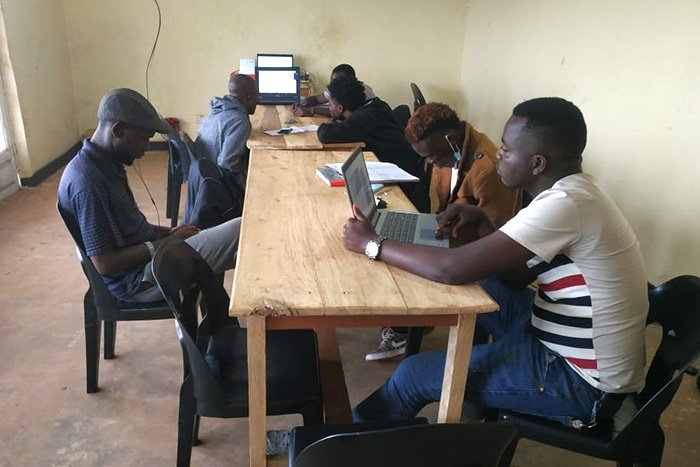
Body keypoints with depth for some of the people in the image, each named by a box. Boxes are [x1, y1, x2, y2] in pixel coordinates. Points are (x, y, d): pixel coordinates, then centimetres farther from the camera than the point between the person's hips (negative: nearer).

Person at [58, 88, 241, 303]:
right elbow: (104, 264, -23)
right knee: (241, 231, -16)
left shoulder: (106, 165, 6)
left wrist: (168, 233, 3)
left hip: (148, 254, 10)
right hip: (137, 279, -10)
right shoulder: (87, 183, -23)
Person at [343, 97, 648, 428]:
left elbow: (451, 268, -31)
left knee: (415, 373, -7)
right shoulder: (570, 194, 2)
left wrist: (371, 244, -18)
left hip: (583, 379, -9)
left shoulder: (565, 204, -28)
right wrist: (480, 222, -4)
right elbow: (516, 277, 9)